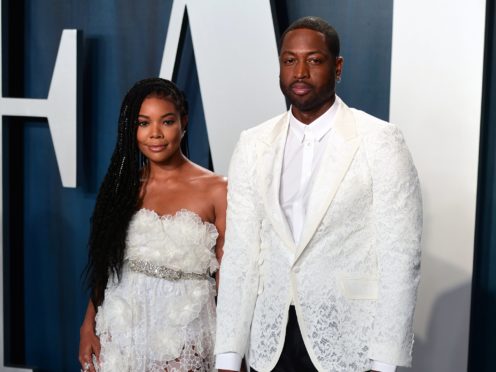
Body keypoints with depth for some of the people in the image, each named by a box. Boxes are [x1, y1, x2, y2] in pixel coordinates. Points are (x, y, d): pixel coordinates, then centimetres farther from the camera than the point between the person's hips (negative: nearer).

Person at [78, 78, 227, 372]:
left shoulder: (215, 190, -6)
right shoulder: (122, 185, 5)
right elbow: (105, 265, 10)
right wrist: (88, 326, 1)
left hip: (183, 332, -3)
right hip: (120, 329, 3)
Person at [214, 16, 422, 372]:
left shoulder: (380, 140, -8)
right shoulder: (252, 145, 2)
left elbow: (400, 256, -10)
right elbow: (239, 251, 1)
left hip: (349, 342, -3)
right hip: (271, 341, 3)